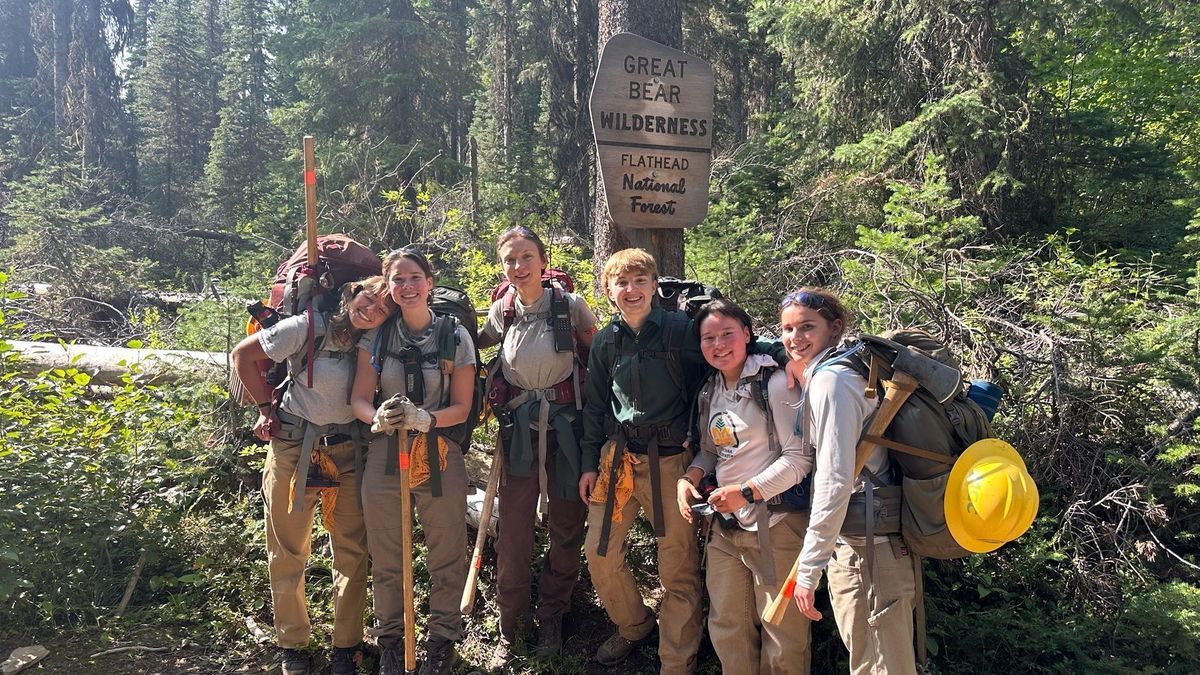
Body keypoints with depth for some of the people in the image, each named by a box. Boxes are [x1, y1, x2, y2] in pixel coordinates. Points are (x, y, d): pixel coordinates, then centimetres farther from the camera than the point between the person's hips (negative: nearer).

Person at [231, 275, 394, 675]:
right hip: (294, 446, -3)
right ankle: (291, 643, 26)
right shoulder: (308, 328, -14)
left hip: (348, 451, 3)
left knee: (352, 551, 5)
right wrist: (266, 409, -3)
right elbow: (243, 355, -4)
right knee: (289, 550, 8)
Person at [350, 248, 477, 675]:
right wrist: (379, 417, -21)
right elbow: (360, 399, 1)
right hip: (384, 458, 2)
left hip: (440, 458, -1)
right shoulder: (376, 336, 2)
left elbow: (461, 407, -3)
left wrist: (425, 419, -22)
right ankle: (390, 640, 33)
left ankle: (442, 640, 28)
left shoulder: (455, 336, -3)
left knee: (446, 558, 8)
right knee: (386, 559, 13)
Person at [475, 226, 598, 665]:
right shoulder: (501, 312, 1)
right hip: (519, 431, 2)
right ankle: (511, 629, 20)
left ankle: (551, 620, 30)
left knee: (567, 530, 9)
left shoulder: (571, 307, -8)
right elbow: (477, 344, 23)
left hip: (566, 427, -1)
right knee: (513, 534, 2)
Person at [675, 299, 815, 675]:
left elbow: (800, 457, -16)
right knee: (726, 628, 15)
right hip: (726, 526, 7)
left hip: (776, 526, -7)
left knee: (782, 637, 4)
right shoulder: (709, 392, 10)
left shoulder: (775, 384, -12)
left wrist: (747, 492, -21)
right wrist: (690, 477, 0)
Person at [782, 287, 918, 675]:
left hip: (866, 548, -10)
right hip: (858, 541, 10)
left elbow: (835, 480, -22)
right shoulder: (839, 371, 13)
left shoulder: (829, 379, -16)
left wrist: (808, 567, -19)